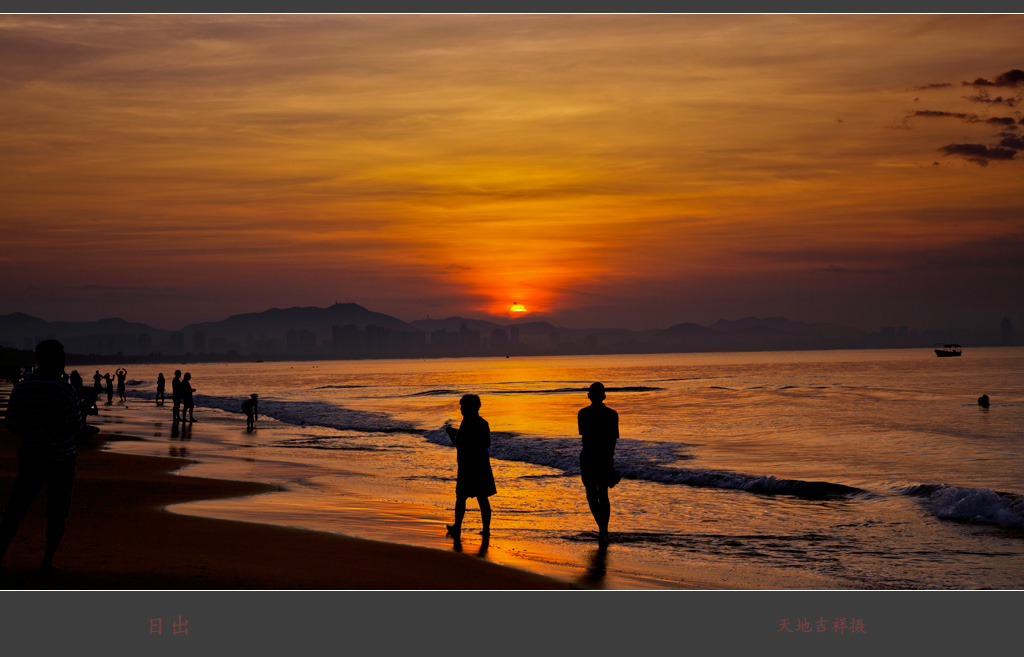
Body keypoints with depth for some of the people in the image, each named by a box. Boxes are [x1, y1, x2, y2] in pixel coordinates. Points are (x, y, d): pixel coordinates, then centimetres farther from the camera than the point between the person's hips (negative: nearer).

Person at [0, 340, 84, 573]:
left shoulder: (20, 389, -1)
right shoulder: (66, 391, -14)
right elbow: (77, 426, -13)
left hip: (30, 457, 3)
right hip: (61, 458, -3)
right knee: (57, 512, 11)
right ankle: (48, 561, 11)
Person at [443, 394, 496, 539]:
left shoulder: (467, 424, -15)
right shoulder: (484, 424, 7)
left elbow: (459, 444, -16)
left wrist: (451, 433, 2)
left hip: (468, 467, -6)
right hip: (483, 466, 6)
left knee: (461, 498, 6)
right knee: (483, 499, 8)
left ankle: (457, 528, 13)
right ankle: (486, 529, 9)